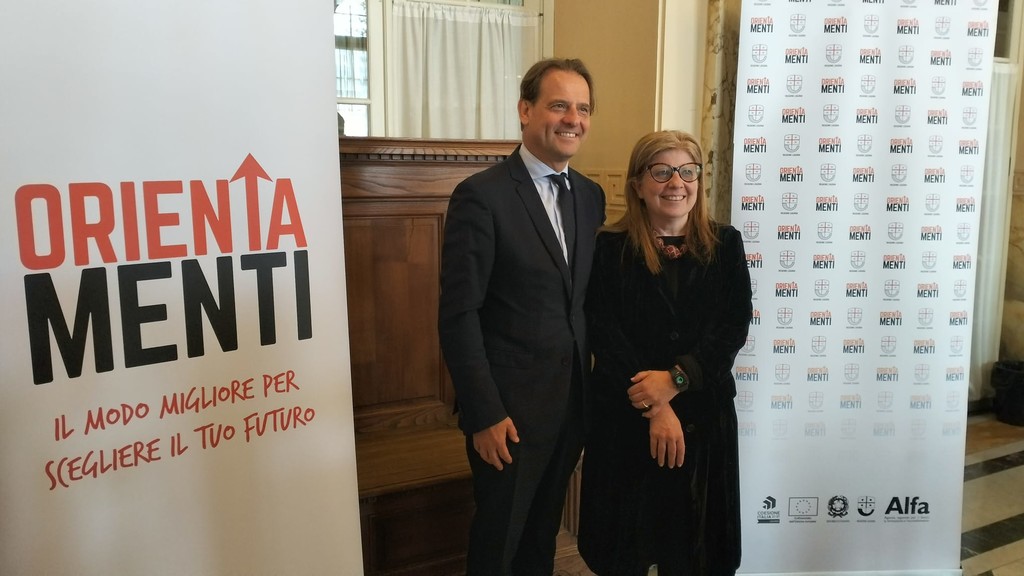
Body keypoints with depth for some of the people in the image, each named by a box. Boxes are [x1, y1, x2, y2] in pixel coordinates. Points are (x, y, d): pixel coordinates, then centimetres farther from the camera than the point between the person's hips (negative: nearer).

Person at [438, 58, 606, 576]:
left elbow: (586, 296, 11)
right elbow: (458, 315, -17)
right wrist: (484, 414, -17)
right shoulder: (481, 196, -15)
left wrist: (594, 386, 7)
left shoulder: (590, 196, 6)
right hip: (510, 407, -6)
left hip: (572, 401, 6)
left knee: (543, 533, 23)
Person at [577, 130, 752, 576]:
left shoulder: (725, 245, 3)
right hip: (624, 418, -1)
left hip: (703, 417, 2)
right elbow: (604, 333, -10)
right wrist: (654, 408, -15)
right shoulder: (610, 248, -4)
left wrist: (676, 380, -17)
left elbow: (733, 328, -5)